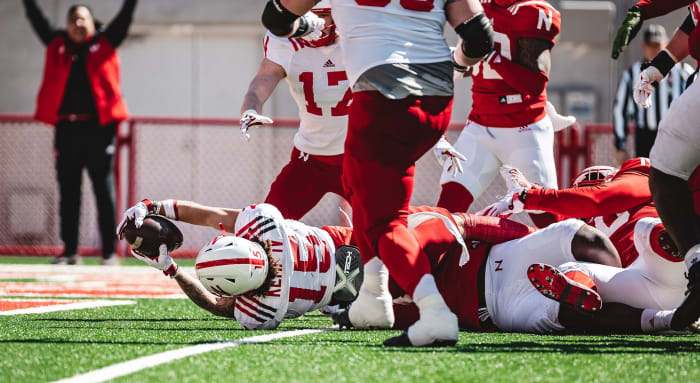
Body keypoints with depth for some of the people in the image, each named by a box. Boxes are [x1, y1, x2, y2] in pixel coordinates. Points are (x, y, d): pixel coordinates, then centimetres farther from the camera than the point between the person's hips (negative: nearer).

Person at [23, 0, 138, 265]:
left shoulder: (104, 44, 7)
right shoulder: (57, 45, 12)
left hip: (98, 128, -3)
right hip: (66, 128, 3)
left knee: (104, 191, -1)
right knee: (68, 193, 5)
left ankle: (109, 252, 0)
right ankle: (70, 251, 10)